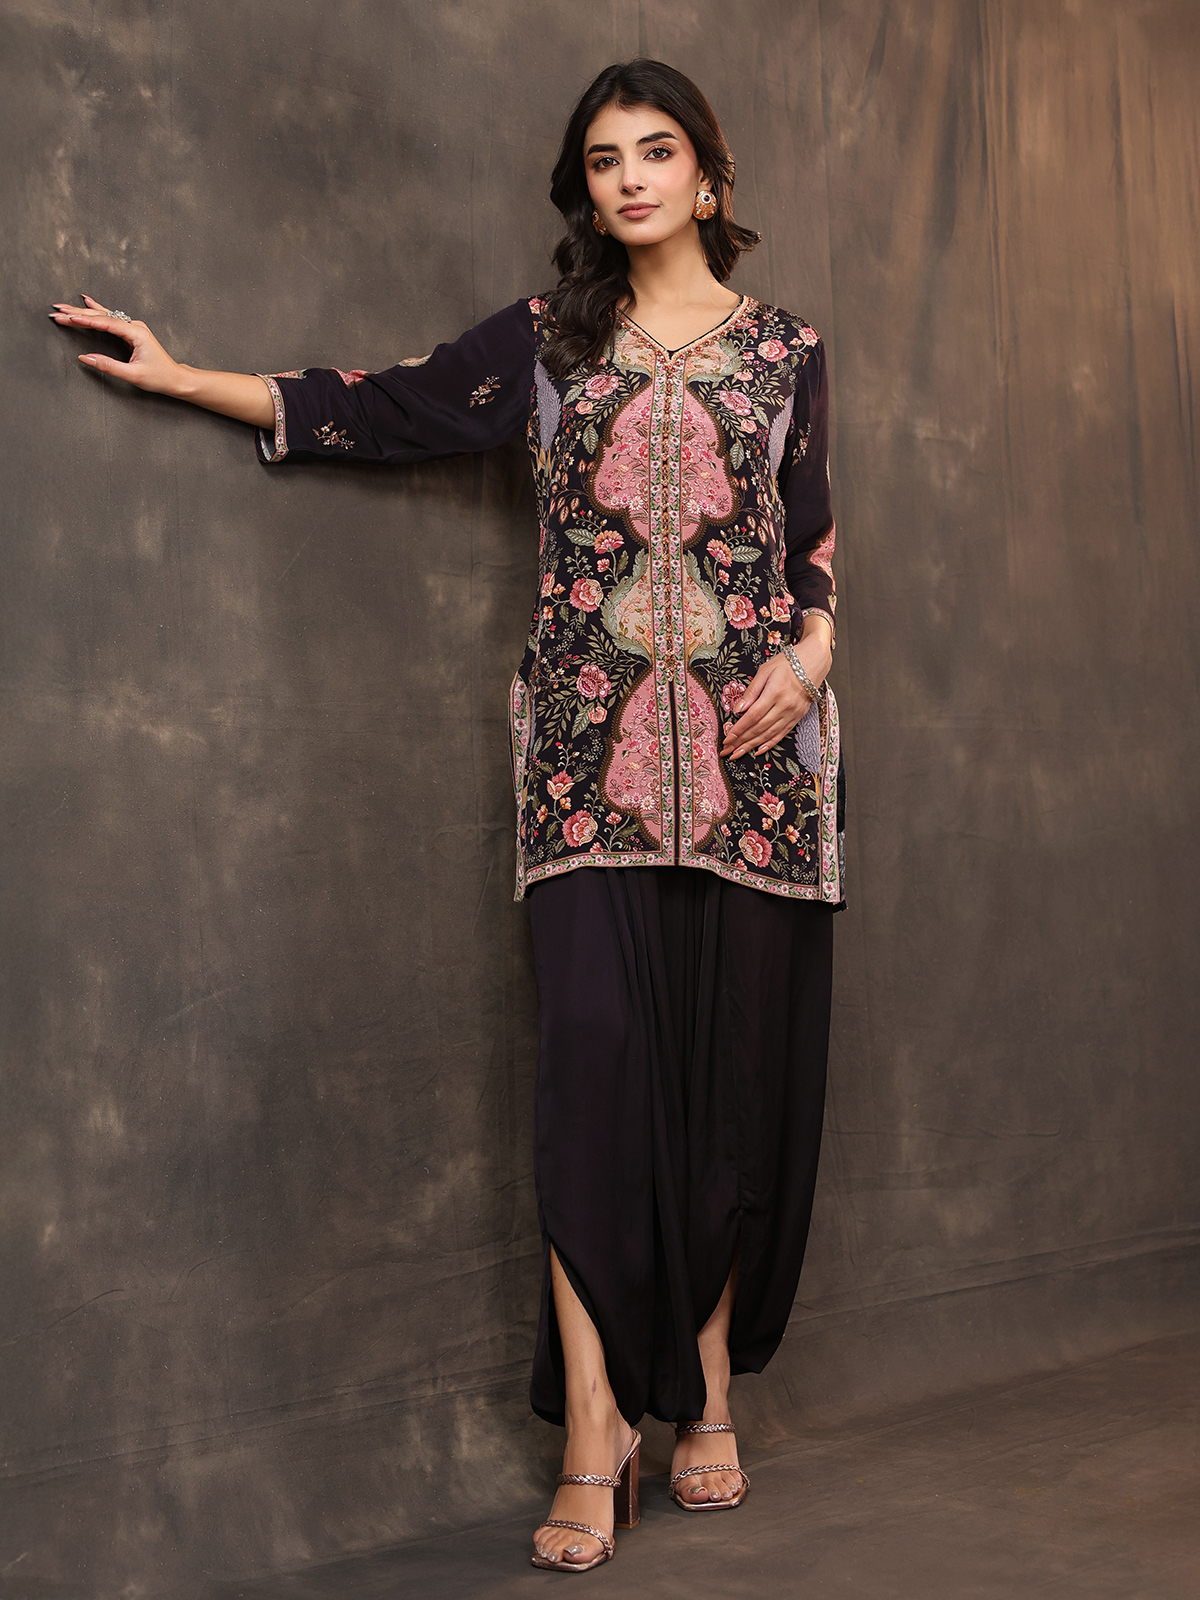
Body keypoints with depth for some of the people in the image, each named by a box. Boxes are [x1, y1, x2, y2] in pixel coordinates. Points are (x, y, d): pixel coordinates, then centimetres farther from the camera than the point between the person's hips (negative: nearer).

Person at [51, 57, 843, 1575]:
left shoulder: (784, 351, 12)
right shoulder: (545, 340, 12)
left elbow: (816, 547, 14)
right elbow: (375, 407, 14)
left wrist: (806, 660, -4)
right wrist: (181, 376, 14)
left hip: (748, 747, 1)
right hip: (591, 750, 0)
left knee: (736, 1064, 1)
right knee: (597, 1051, -10)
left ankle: (706, 1392, 17)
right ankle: (596, 1434, -3)